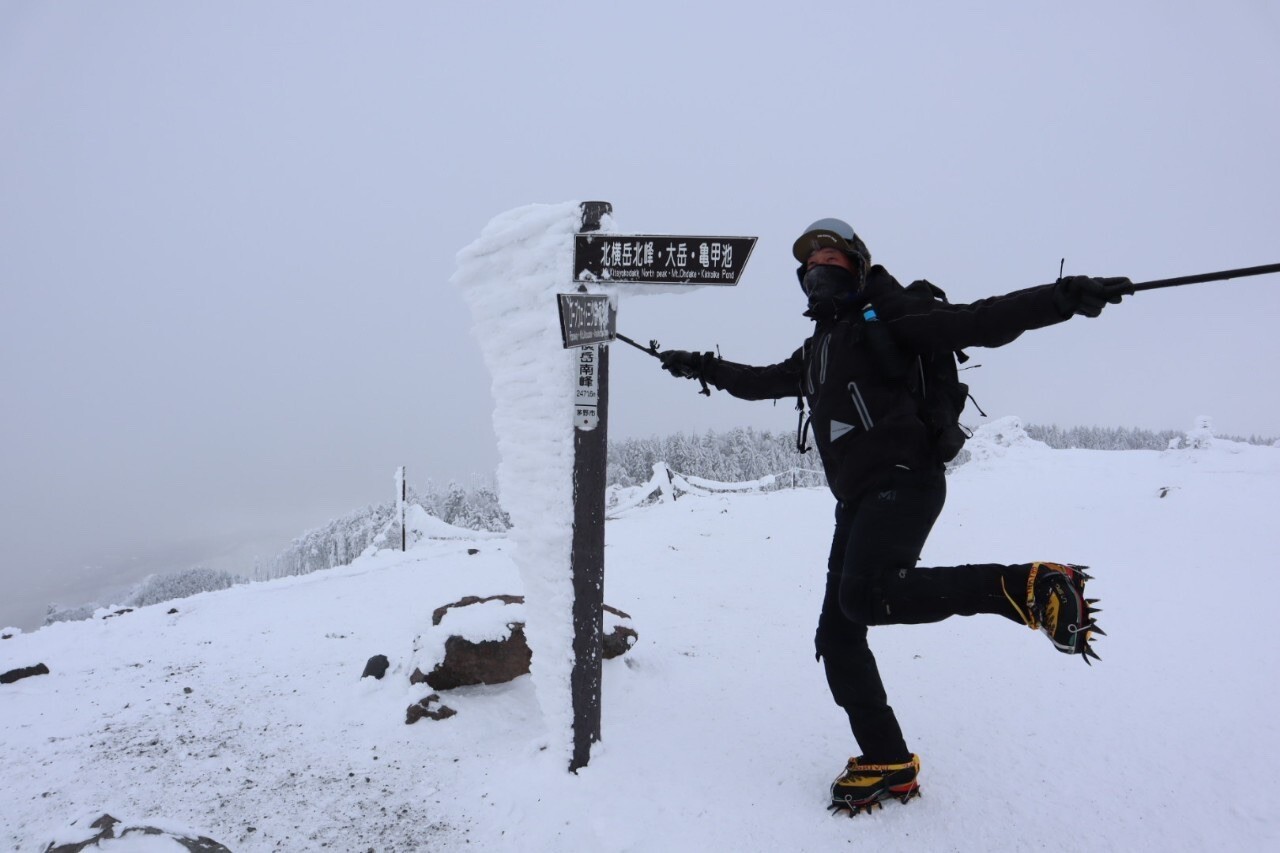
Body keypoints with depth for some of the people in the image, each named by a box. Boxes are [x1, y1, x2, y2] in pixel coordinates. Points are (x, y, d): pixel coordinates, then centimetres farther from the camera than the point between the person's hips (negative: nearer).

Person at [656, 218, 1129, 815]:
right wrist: (706, 368, 39)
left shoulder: (884, 316, 1)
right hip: (857, 501, 8)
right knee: (837, 637, 6)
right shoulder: (819, 348, 24)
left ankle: (1032, 587, -21)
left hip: (903, 481, -8)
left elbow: (979, 323, -11)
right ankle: (889, 765, 19)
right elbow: (762, 382, 39)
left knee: (865, 595, -34)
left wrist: (1066, 297, -23)